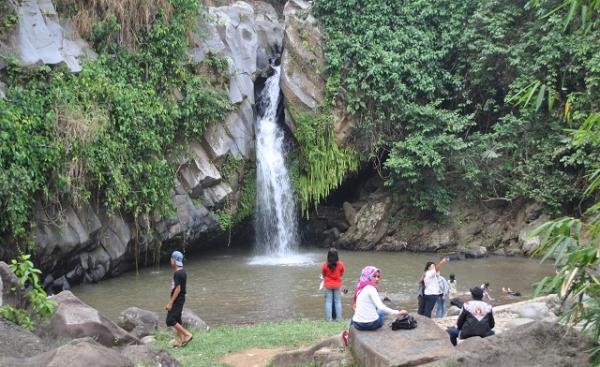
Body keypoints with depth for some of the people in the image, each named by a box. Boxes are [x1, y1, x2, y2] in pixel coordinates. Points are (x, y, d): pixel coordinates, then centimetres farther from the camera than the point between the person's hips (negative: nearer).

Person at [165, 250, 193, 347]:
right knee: (177, 320, 12)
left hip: (177, 300, -10)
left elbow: (178, 288, -22)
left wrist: (170, 303, -20)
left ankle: (187, 335, -8)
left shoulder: (177, 273, -19)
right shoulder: (183, 272, 11)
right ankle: (179, 341, 14)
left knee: (170, 320, -8)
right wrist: (170, 302, 22)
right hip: (181, 299, 10)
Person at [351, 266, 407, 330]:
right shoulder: (370, 288, -14)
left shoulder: (360, 287, 8)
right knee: (381, 311, 27)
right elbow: (381, 307, -23)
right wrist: (398, 312, -19)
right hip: (371, 324, -6)